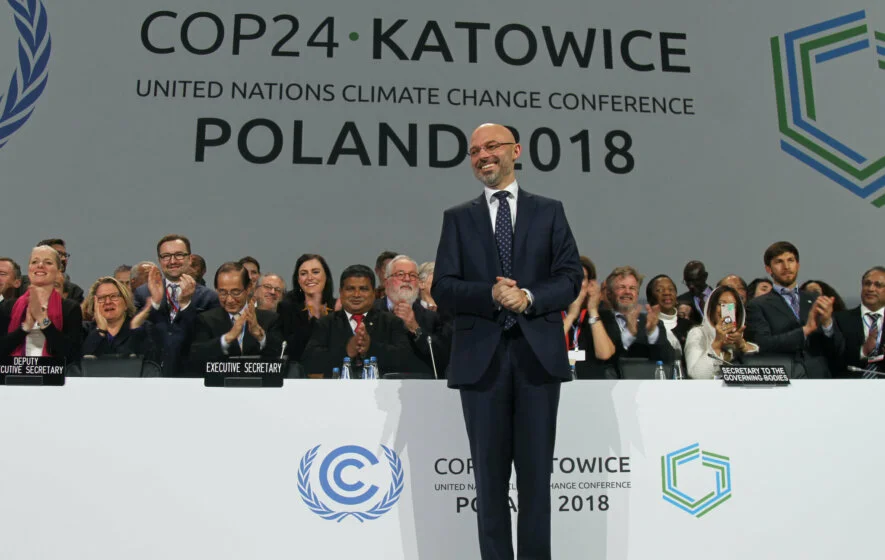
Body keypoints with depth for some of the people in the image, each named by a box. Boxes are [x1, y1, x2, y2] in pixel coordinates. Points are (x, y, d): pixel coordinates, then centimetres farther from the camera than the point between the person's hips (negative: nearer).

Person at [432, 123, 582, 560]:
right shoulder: (457, 218, 12)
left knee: (536, 470, 5)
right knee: (489, 472, 6)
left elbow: (570, 278, 3)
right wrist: (491, 294, -16)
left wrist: (529, 296, -15)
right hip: (482, 356, 1)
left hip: (538, 354, 0)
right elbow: (443, 289, 2)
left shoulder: (549, 211, 11)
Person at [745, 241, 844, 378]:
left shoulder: (816, 301, 14)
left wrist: (827, 323, -9)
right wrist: (805, 329, -14)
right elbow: (763, 346, -10)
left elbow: (837, 350, 10)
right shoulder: (758, 306, 4)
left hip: (817, 377, 3)